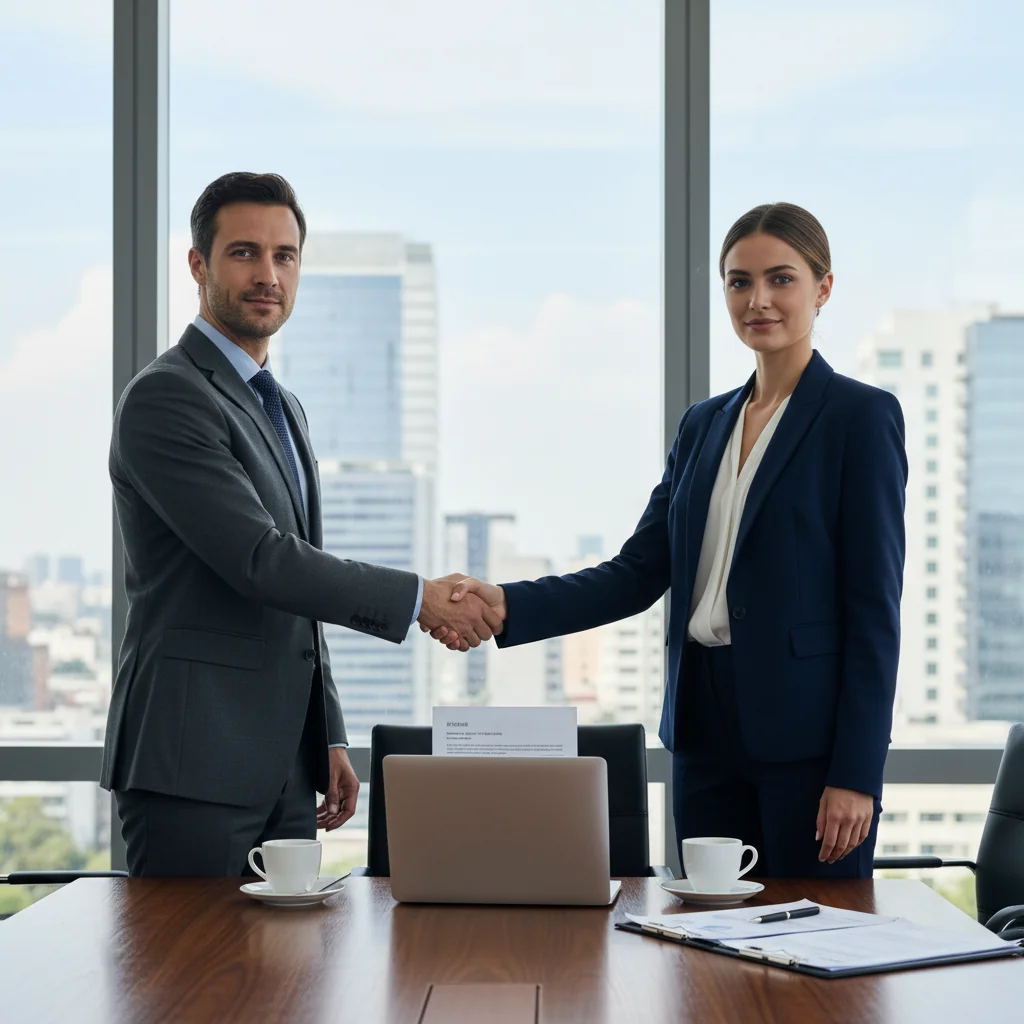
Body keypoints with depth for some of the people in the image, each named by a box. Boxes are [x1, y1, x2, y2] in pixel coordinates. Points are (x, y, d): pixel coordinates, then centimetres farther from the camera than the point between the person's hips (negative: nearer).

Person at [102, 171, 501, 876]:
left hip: (284, 766, 8)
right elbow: (259, 561, -20)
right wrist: (419, 599, -15)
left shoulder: (282, 409, 20)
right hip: (193, 764, -8)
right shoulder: (166, 399, -11)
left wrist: (330, 738, 19)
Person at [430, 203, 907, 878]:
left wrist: (856, 773, -14)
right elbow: (638, 574, 9)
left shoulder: (861, 416, -4)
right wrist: (508, 606, -6)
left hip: (808, 729, -6)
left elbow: (875, 606, -9)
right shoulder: (705, 424, 15)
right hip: (706, 725, 6)